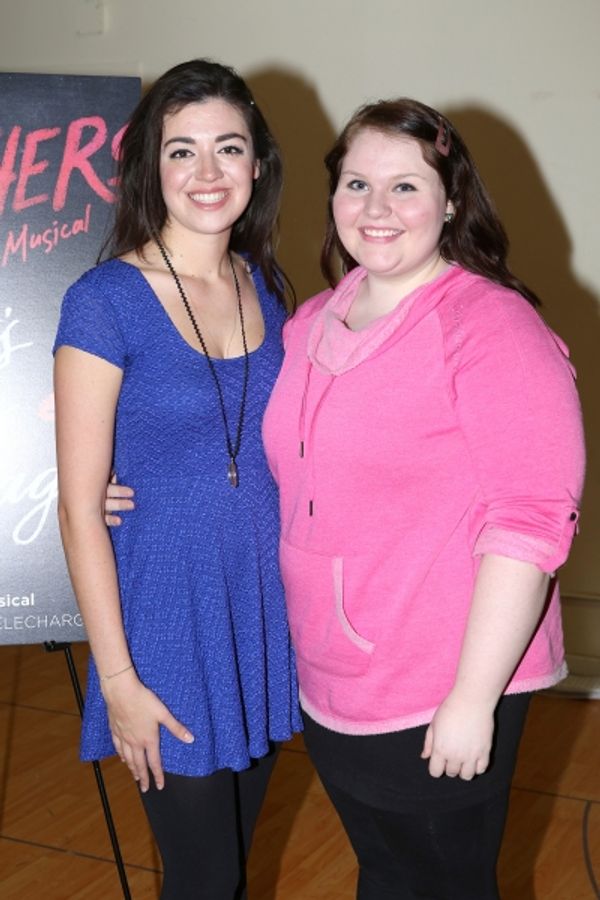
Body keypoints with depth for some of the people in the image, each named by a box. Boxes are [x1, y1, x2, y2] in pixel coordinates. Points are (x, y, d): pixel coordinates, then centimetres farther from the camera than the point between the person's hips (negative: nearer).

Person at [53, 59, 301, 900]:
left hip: (268, 606, 5)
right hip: (171, 617, -5)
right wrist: (117, 678, -14)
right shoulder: (105, 300, -15)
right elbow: (79, 505, -14)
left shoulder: (266, 285, 3)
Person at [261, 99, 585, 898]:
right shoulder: (312, 321, 6)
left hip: (443, 704, -6)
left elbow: (533, 518, -20)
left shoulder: (491, 325, -16)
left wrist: (474, 697, -20)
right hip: (330, 684, 6)